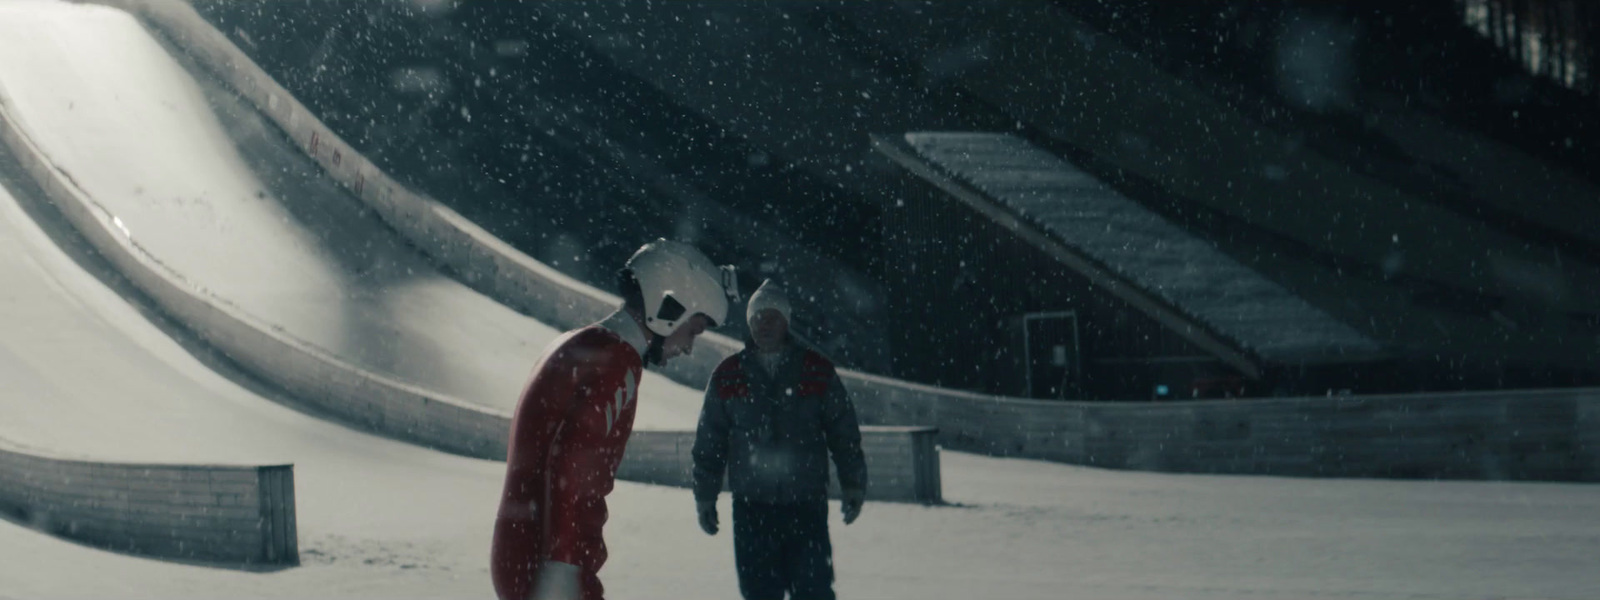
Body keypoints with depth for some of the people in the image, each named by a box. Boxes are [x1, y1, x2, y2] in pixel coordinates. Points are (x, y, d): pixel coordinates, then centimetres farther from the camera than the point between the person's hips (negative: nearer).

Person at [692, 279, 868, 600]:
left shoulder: (817, 371, 4)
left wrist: (853, 486, 4)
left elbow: (844, 433, 7)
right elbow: (709, 442, 11)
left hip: (807, 505, -1)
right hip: (751, 508, 1)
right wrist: (705, 497, 9)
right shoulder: (727, 376, 6)